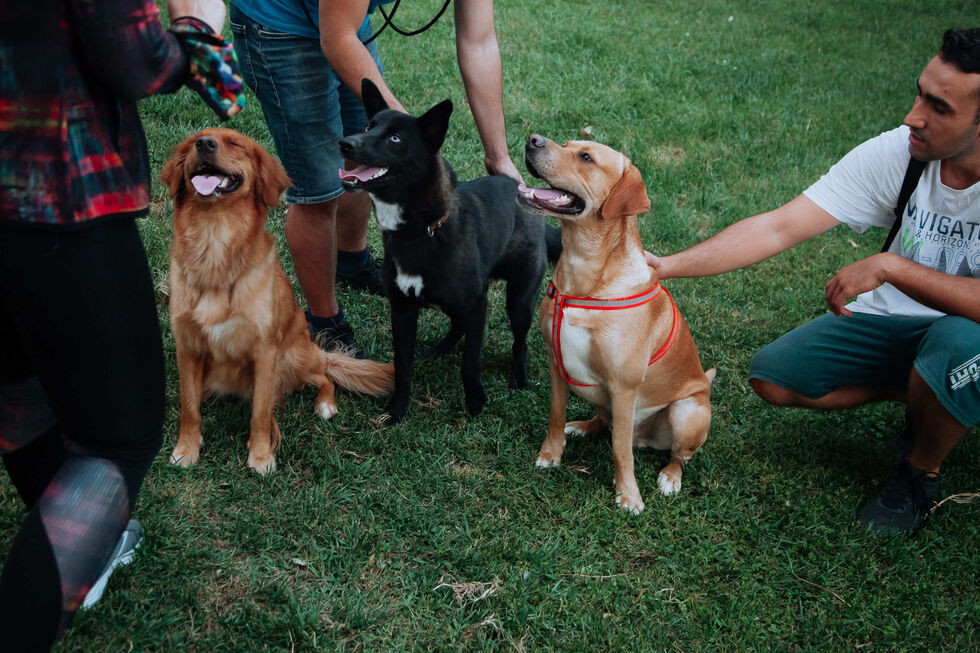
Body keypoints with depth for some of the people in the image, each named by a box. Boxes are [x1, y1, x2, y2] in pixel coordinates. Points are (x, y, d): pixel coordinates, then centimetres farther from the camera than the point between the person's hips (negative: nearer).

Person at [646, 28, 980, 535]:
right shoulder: (896, 153, -17)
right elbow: (777, 228, -20)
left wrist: (890, 266, -36)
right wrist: (665, 266, -27)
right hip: (895, 320, 4)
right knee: (771, 377, -8)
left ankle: (921, 473, -7)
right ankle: (915, 394, 13)